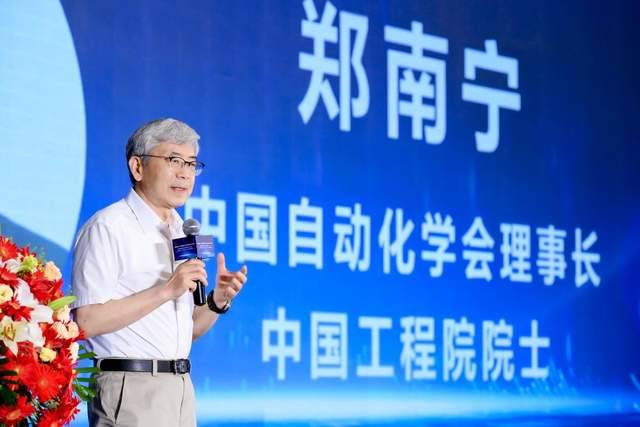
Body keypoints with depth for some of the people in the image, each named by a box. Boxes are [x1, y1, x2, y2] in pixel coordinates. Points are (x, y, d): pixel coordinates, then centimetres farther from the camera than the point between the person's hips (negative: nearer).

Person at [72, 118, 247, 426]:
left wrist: (217, 301, -2)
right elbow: (87, 321, -19)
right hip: (130, 389, -7)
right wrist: (165, 290, -20)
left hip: (181, 387, 7)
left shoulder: (182, 233, 14)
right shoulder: (107, 227, -9)